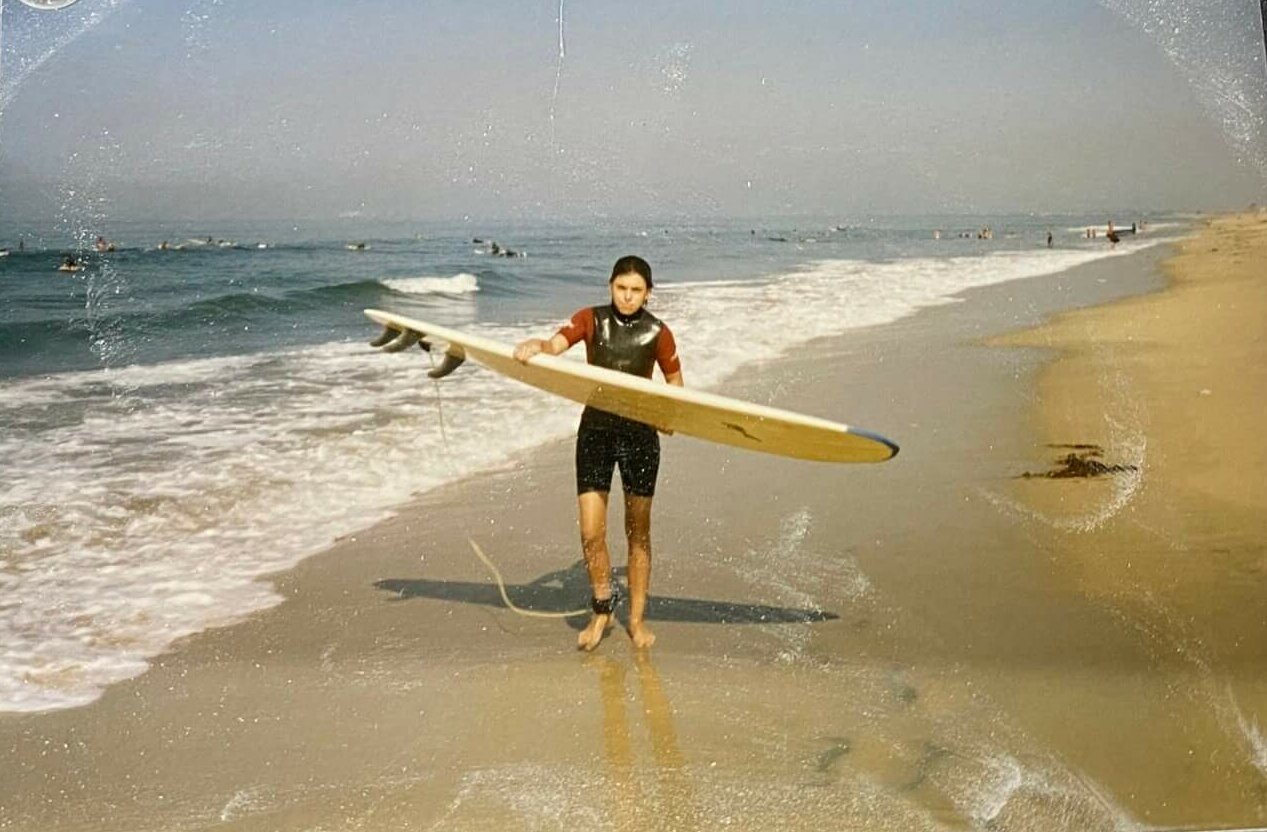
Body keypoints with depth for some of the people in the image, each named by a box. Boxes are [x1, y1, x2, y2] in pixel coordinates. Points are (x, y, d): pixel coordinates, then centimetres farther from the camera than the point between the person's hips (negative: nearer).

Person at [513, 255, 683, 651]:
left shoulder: (657, 333, 0)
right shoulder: (591, 320, 0)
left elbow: (675, 381, 12)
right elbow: (555, 344, -17)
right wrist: (534, 346, -38)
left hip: (640, 434, 0)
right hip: (595, 430, 0)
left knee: (638, 532, 8)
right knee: (591, 533, -4)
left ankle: (637, 619, 20)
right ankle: (602, 608, 18)